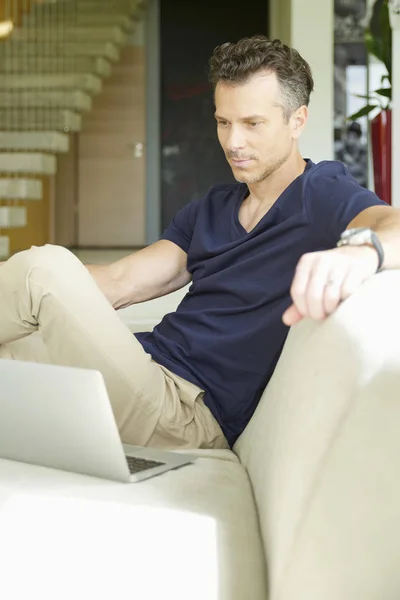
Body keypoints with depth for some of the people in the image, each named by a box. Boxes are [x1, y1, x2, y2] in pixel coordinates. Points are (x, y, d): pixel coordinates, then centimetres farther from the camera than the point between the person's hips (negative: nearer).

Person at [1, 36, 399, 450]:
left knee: (46, 267, -21)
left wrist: (363, 249, -49)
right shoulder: (208, 211, 21)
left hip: (194, 412, -7)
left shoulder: (323, 195, -3)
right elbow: (120, 284, 13)